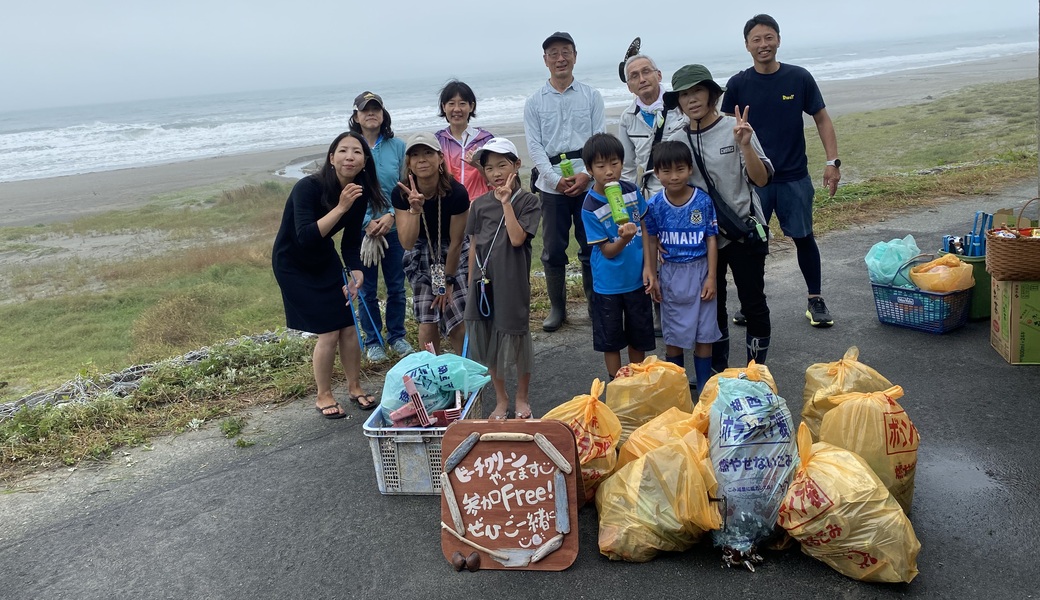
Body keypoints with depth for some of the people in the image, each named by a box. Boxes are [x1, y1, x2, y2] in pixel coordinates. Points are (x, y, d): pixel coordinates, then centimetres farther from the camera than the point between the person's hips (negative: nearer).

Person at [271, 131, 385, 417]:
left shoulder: (360, 192, -10)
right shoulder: (308, 187, -29)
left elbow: (351, 241, -4)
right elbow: (305, 237, -39)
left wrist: (356, 272, -20)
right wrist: (340, 207, -42)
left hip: (325, 260, 6)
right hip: (294, 264, -6)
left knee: (349, 326, 4)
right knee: (328, 332, -8)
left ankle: (355, 387, 24)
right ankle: (323, 396, 12)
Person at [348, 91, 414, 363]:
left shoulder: (397, 146, -2)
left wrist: (391, 215, -15)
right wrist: (367, 222, -15)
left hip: (394, 226, 1)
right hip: (361, 228, -1)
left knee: (396, 286, 11)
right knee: (367, 290, 7)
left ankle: (397, 336, 28)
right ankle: (372, 341, 22)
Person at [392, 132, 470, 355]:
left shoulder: (456, 192, -25)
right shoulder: (401, 194, -19)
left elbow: (455, 241, -15)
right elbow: (407, 243, -25)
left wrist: (449, 280, -8)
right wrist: (415, 208, -39)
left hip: (454, 255, -2)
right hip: (421, 255, 2)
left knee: (458, 323, -8)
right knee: (428, 322, -5)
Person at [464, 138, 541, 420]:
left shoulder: (528, 201, -4)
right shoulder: (479, 205, 6)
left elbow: (517, 239, -17)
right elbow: (473, 246, 11)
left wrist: (506, 202, -17)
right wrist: (471, 284, 10)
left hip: (512, 283, -4)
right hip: (483, 283, 4)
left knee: (517, 339, 6)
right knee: (488, 344, 11)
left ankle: (522, 397, 27)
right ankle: (501, 399, 28)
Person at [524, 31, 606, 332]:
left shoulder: (591, 96, 7)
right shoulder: (534, 102, 7)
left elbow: (600, 138, 1)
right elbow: (534, 146, 1)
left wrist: (587, 174, -14)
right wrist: (556, 179, -12)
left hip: (588, 181, 0)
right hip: (552, 184, 1)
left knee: (591, 247, 5)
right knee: (553, 250, 5)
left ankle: (597, 304, 19)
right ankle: (557, 307, 18)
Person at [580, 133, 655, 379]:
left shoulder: (632, 191, -8)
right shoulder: (590, 208, -18)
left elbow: (644, 229, 1)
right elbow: (607, 251, -15)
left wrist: (649, 267, -5)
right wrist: (623, 238, -36)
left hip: (637, 278, 3)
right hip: (608, 283, -3)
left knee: (639, 335, 17)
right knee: (611, 340, 12)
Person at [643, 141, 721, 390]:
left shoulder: (703, 201, -9)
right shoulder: (654, 205, -6)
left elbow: (711, 240, -4)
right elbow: (651, 242, 3)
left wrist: (711, 277, -7)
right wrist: (652, 277, 3)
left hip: (700, 272, -1)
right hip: (671, 274, 1)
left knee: (704, 334, 7)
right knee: (673, 336, 10)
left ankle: (704, 387, 21)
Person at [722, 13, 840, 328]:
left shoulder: (799, 78, -2)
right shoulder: (738, 85, -2)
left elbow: (822, 119, 3)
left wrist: (833, 161, -5)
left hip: (795, 177, 0)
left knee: (804, 237, 7)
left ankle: (816, 300, 21)